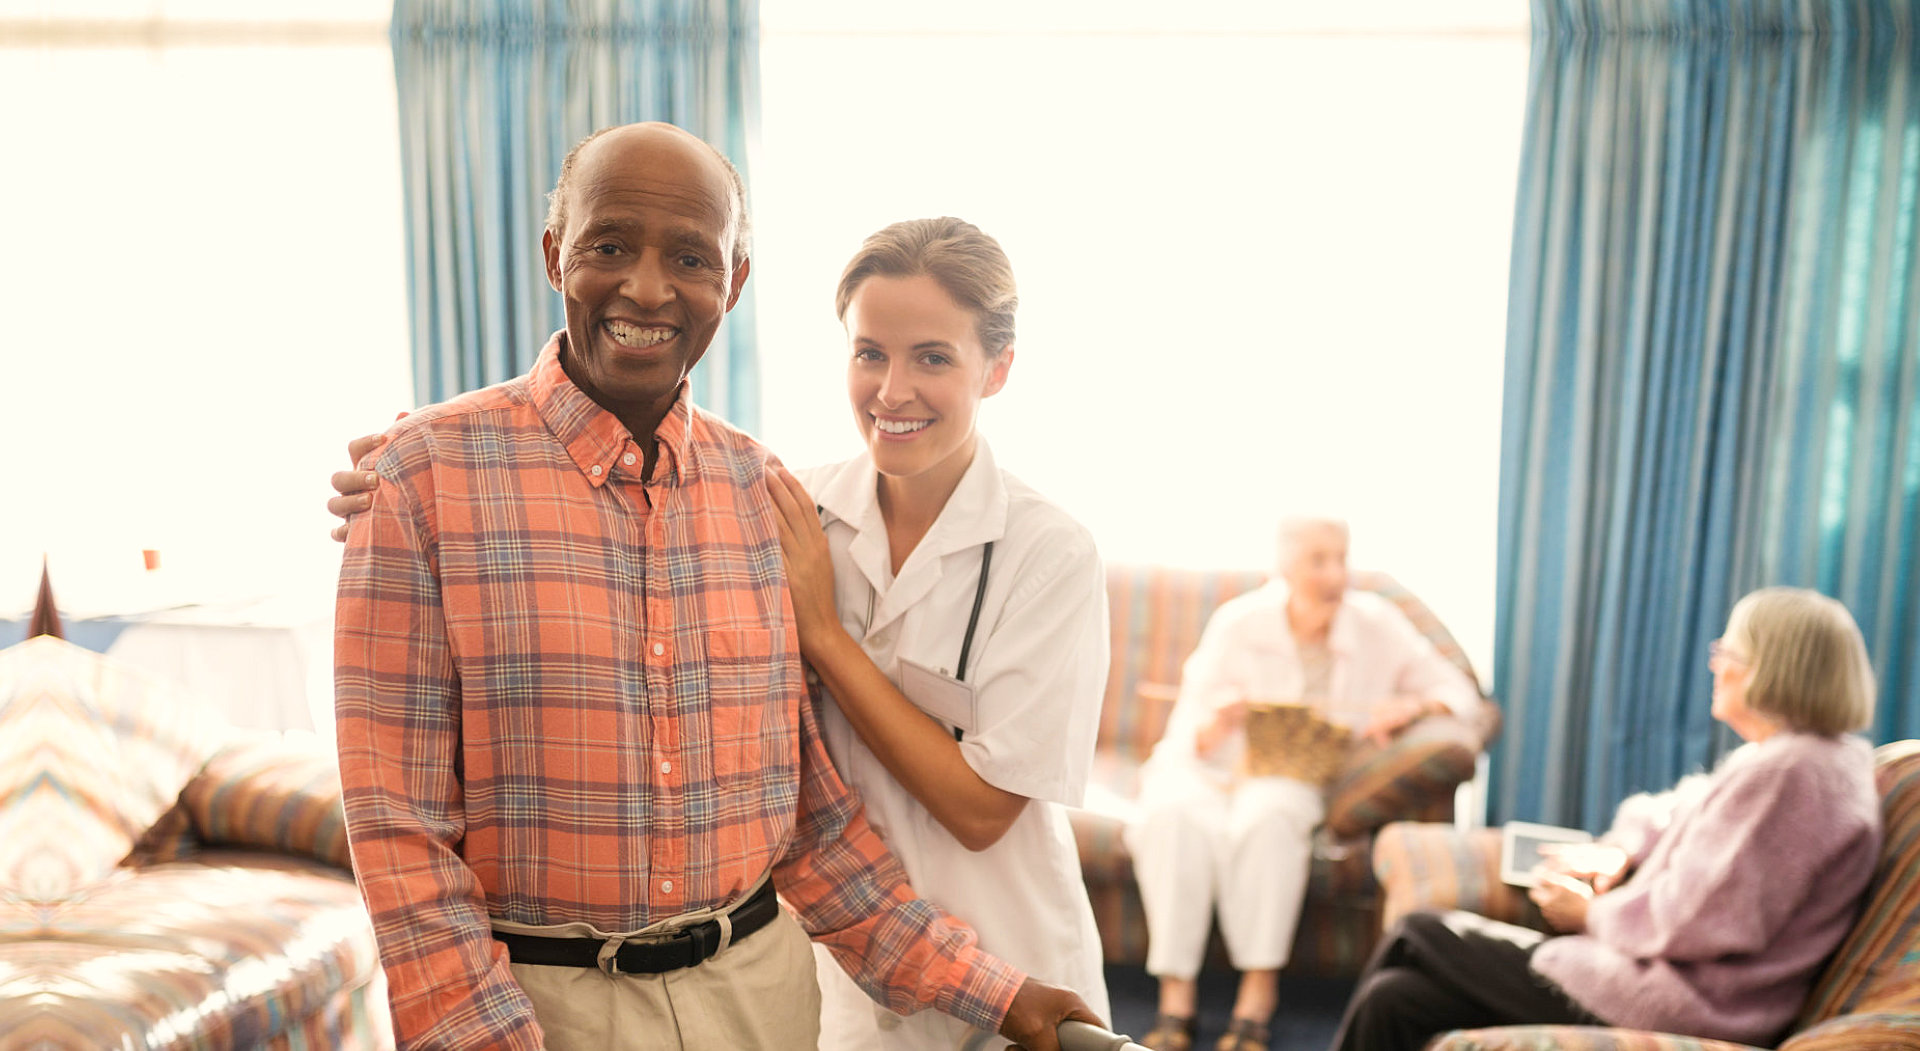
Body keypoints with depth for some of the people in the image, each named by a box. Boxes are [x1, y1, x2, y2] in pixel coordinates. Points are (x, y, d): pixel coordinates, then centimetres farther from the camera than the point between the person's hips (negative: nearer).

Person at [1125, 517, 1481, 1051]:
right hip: (1206, 767, 0)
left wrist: (1410, 707, -18)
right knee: (1173, 814, -35)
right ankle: (1176, 1001, -29)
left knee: (1267, 814, -37)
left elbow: (1458, 691, 4)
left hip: (1296, 776, 0)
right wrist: (1215, 727, -29)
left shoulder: (1376, 623, 1)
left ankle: (1259, 992, -26)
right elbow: (1187, 734, -4)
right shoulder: (1239, 622, -3)